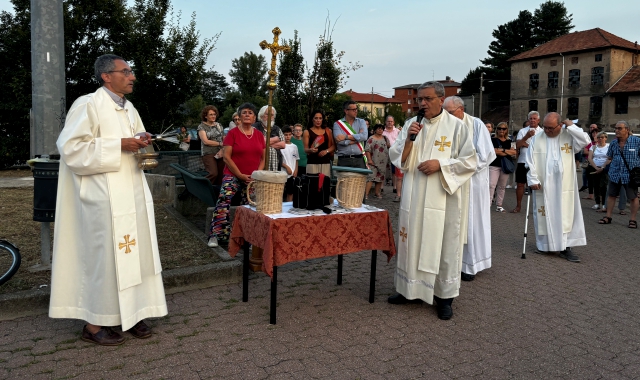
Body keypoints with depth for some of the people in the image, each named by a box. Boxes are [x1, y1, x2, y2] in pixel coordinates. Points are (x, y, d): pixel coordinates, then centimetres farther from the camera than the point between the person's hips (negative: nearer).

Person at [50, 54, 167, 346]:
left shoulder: (129, 109, 16)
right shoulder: (87, 105, -8)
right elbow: (71, 147, -15)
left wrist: (141, 142, 1)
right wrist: (119, 145, -18)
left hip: (133, 193, 8)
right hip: (105, 197, -7)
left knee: (135, 253, 8)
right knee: (104, 255, -2)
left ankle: (129, 313, 20)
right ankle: (94, 323, 12)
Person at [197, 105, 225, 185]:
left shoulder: (218, 125, 15)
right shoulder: (201, 126, 3)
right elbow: (205, 141, -7)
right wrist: (220, 144, -6)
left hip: (220, 154, 4)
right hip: (209, 154, -4)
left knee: (220, 176, -2)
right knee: (213, 174, -19)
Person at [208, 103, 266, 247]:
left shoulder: (259, 135, 8)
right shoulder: (233, 133, -4)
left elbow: (263, 157, 12)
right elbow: (226, 157, -8)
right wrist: (240, 175, -13)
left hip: (253, 178, 4)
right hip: (233, 175, -4)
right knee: (223, 202, -19)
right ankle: (216, 235, -13)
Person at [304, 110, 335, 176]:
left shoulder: (328, 131, 13)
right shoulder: (307, 132, 6)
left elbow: (333, 146, 12)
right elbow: (305, 149, 3)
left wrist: (327, 151, -7)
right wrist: (310, 150, -19)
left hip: (326, 162, 2)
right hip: (312, 163, -2)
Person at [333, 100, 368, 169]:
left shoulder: (361, 122, 11)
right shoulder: (337, 124, 5)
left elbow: (364, 136, -7)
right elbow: (339, 140, -11)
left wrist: (346, 136, -10)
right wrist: (357, 138, -4)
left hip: (359, 159, 2)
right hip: (344, 160, -1)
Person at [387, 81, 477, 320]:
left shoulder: (456, 126, -3)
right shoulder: (411, 124, 7)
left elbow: (470, 161, -4)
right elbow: (396, 158, 4)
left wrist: (440, 164, -16)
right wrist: (409, 139, -12)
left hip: (442, 198, -3)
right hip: (413, 197, 4)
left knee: (443, 246, 3)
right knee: (412, 242, 10)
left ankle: (444, 296, 16)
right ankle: (412, 289, 24)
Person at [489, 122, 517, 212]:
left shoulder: (509, 141, 12)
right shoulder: (493, 140, 2)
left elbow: (514, 152, 0)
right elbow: (493, 151, -13)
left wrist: (503, 150, -11)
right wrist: (508, 152, -7)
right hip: (494, 165, -4)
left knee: (502, 186, 9)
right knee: (491, 185, -13)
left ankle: (499, 205, 16)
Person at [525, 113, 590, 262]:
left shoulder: (569, 136, 2)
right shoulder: (537, 139, 2)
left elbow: (585, 140, -13)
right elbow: (530, 162, 0)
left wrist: (571, 126, -10)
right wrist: (533, 180, -7)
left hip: (564, 185, 0)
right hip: (543, 185, 0)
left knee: (565, 215, 0)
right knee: (544, 214, 6)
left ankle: (565, 247, 5)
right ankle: (544, 244, 17)